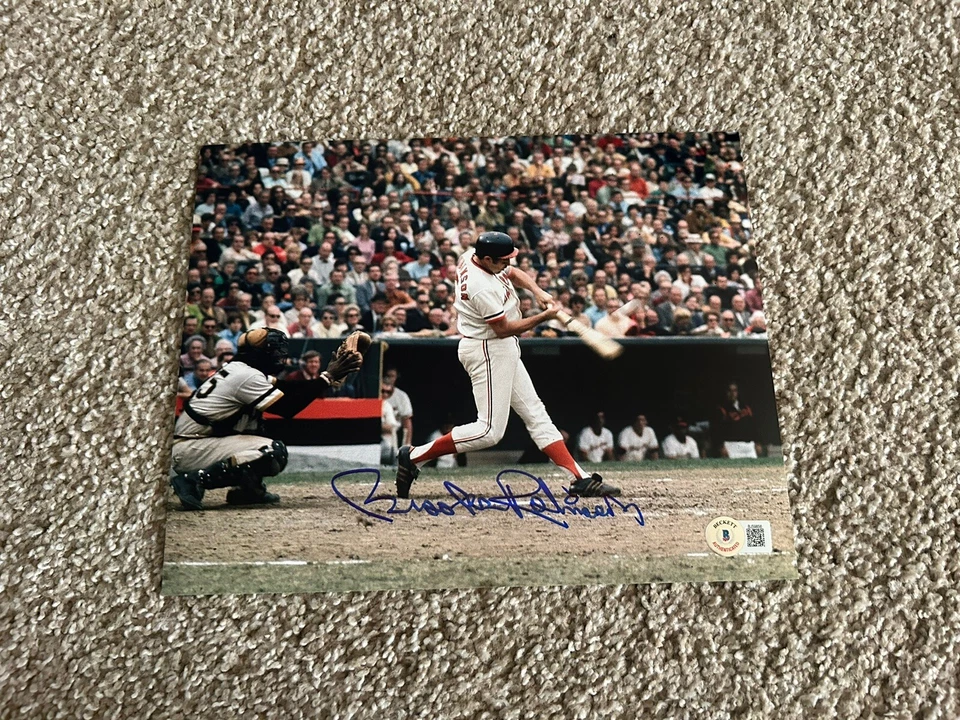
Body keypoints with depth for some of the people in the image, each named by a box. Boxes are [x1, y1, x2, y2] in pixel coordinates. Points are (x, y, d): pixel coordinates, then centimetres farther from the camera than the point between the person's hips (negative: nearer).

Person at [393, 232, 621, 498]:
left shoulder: (471, 255, 2)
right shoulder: (483, 288, -27)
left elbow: (513, 274, 17)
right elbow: (503, 329, -21)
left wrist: (537, 291, 0)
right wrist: (545, 316, -13)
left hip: (502, 351, 11)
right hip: (488, 351, -11)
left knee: (536, 414, 9)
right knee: (490, 431, -9)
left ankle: (580, 478, 13)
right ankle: (414, 455, -1)